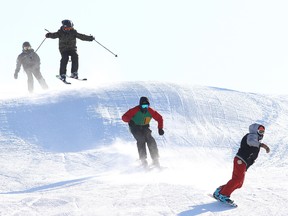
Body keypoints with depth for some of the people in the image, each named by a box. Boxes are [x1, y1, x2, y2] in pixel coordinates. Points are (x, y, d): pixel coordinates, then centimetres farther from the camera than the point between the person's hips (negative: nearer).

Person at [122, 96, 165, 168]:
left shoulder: (150, 111, -16)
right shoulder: (135, 110, -24)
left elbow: (159, 118, -5)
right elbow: (124, 117, -28)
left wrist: (160, 128, -16)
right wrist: (129, 120, -50)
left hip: (145, 127, 2)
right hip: (135, 127, -2)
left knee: (150, 140, -18)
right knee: (141, 140, -26)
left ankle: (155, 160, -13)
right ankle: (143, 159, -25)